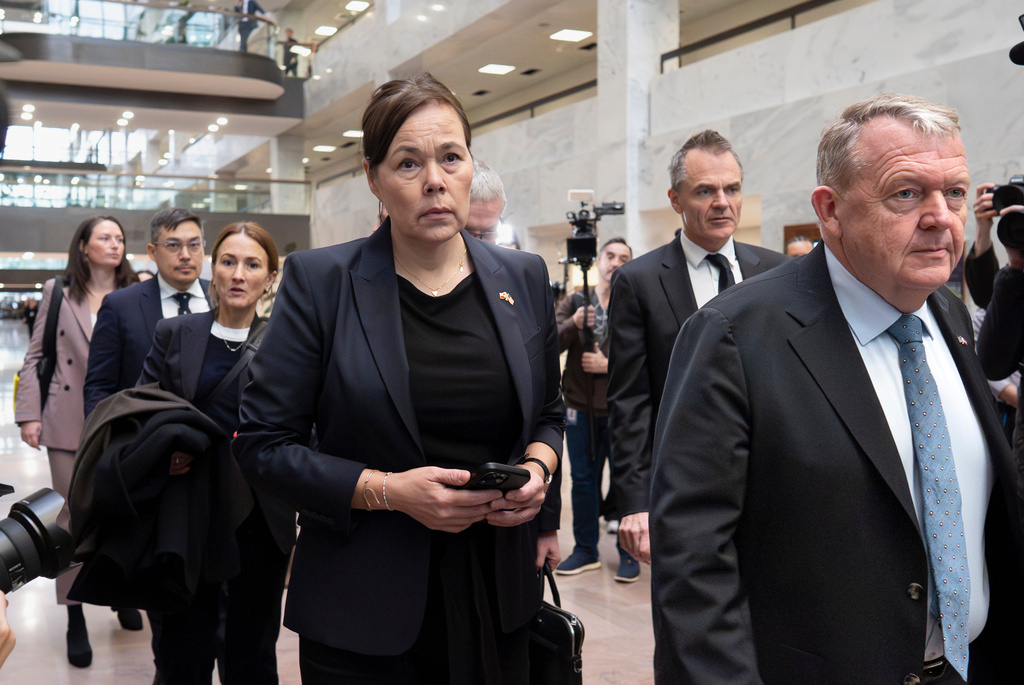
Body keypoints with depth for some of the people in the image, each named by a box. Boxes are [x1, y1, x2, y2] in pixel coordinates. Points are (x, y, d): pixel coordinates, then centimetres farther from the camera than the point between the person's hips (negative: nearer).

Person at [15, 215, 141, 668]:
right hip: (70, 422, -1)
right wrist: (29, 414, -3)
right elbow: (36, 357, 5)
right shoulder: (57, 292, 4)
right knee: (74, 519, 5)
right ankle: (75, 617, 17)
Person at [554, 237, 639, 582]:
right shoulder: (574, 303, 7)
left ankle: (629, 552, 17)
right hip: (580, 407, 3)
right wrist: (573, 325, -22)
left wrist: (608, 365, -18)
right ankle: (586, 550, 24)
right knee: (583, 479, 11)